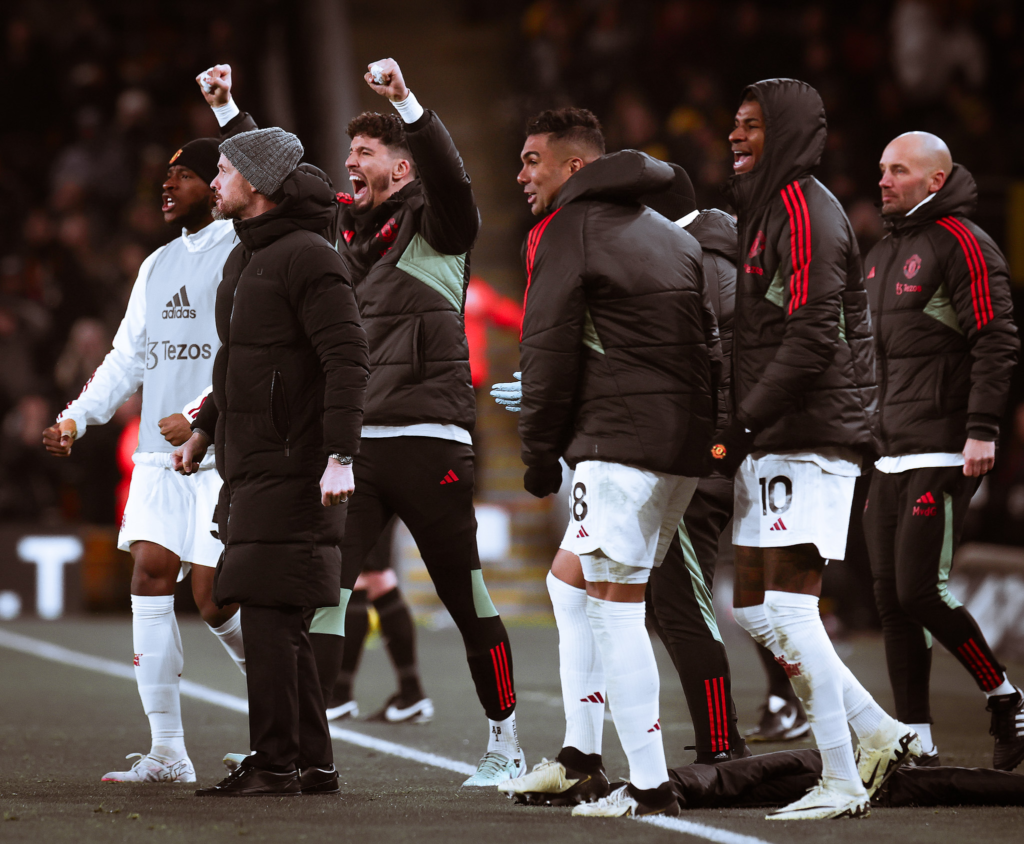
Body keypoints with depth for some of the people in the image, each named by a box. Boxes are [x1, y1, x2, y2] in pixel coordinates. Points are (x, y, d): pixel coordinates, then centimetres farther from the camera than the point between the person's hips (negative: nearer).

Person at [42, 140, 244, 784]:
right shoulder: (158, 265, 20)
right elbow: (128, 356, 23)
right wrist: (78, 417, 10)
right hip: (160, 452, 7)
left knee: (213, 595, -9)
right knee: (150, 572, -5)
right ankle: (168, 751, -4)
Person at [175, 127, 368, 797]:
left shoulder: (309, 258, -13)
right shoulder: (245, 258, 17)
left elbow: (348, 360, -18)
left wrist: (340, 458, -25)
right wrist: (203, 432, 30)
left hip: (292, 470, -9)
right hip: (252, 468, 9)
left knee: (268, 614, -10)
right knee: (279, 623, 9)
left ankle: (275, 762, -7)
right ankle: (313, 765, 13)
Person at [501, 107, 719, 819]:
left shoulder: (567, 230, -3)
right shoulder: (670, 234, 22)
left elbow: (548, 354, -6)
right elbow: (710, 339, 22)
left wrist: (540, 458, 1)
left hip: (621, 441, -9)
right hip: (687, 444, 9)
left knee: (614, 606, -7)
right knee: (569, 582, 18)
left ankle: (650, 787, -9)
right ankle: (580, 762, 18)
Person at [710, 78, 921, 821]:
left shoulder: (805, 211, -11)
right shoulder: (766, 209, 20)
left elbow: (812, 338, -20)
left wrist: (742, 426, -20)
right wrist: (740, 433, 13)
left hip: (812, 437, -10)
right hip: (774, 445, 10)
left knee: (788, 607, -11)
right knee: (754, 607, 10)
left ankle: (842, 782, -7)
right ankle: (878, 733, 15)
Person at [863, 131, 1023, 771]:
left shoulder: (961, 243, -7)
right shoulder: (883, 254, 19)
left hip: (943, 454, -9)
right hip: (890, 455, 9)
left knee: (921, 592, -12)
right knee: (892, 599, 4)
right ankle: (917, 745, 7)